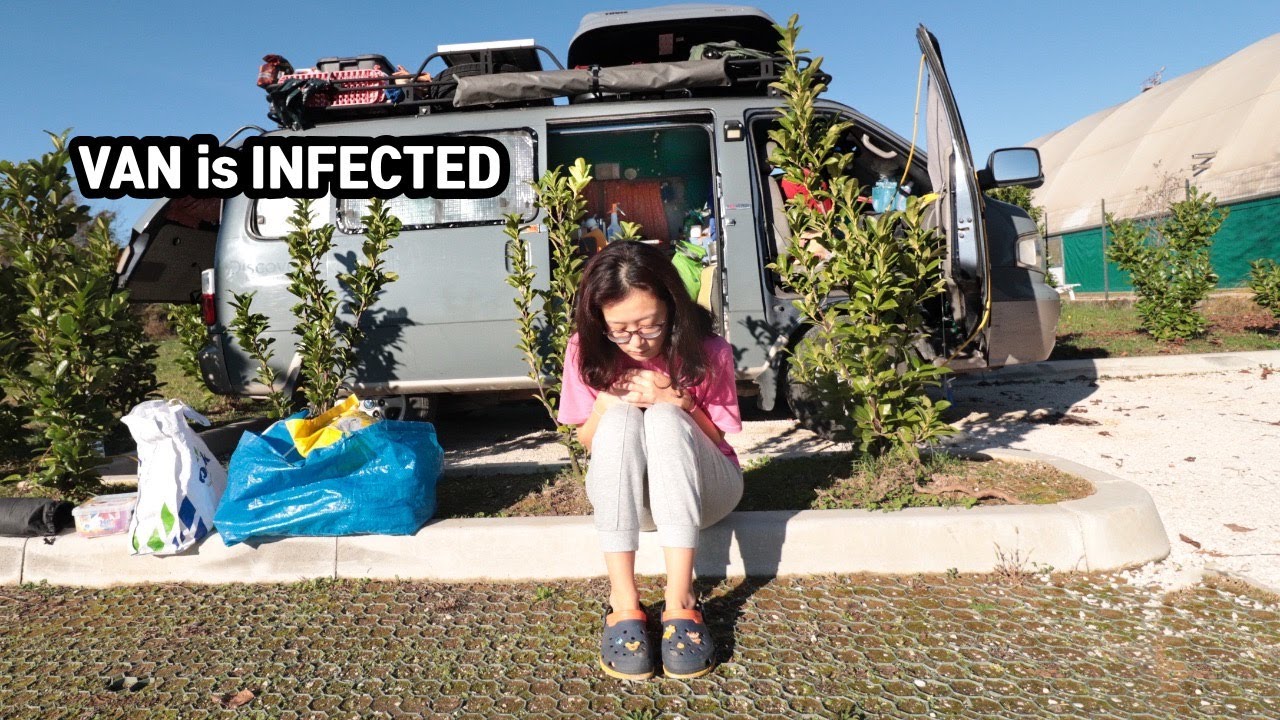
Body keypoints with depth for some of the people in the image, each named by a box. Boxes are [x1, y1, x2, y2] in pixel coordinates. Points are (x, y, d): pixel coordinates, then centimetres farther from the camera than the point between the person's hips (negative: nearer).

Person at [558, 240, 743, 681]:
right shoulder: (588, 353, -11)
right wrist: (605, 402, -24)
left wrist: (678, 402, -26)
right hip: (623, 494, 1)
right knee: (621, 420, -32)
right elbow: (588, 442, -1)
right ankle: (623, 603, -33)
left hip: (702, 491, -1)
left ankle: (680, 602, -35)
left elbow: (715, 442, -6)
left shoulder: (707, 352, -15)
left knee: (664, 419, -33)